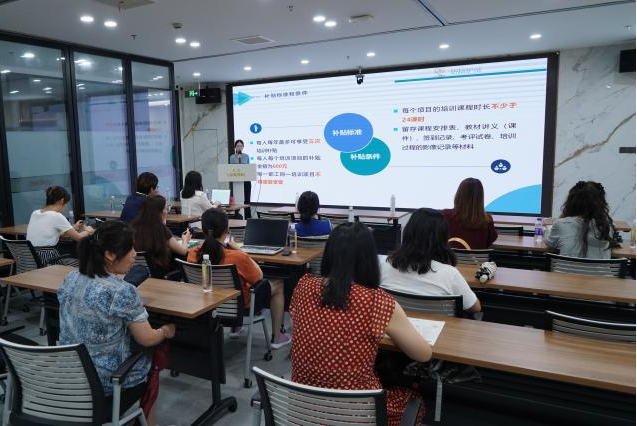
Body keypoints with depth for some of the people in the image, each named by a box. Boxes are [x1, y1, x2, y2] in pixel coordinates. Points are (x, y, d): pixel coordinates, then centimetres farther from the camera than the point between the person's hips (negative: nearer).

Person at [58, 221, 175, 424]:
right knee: (152, 358, 23)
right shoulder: (122, 291, -26)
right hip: (105, 385, -6)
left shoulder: (70, 280, -5)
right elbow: (147, 340, -16)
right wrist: (166, 331, 5)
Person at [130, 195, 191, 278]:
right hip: (159, 275, -6)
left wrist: (163, 222, 19)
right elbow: (183, 251, -6)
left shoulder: (134, 226, -5)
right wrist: (185, 240, 15)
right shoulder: (161, 229, -18)